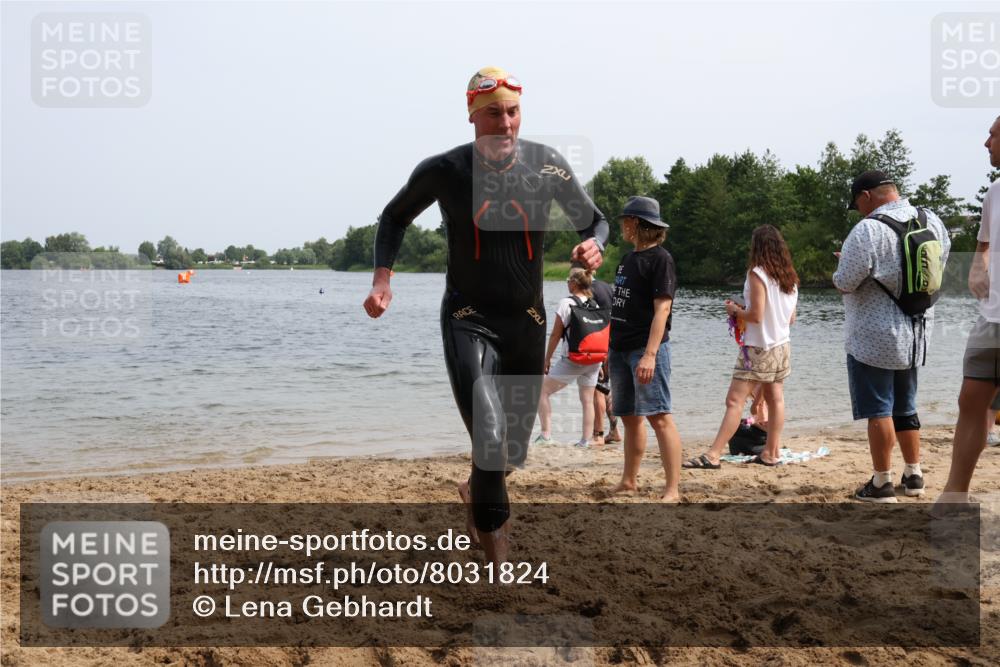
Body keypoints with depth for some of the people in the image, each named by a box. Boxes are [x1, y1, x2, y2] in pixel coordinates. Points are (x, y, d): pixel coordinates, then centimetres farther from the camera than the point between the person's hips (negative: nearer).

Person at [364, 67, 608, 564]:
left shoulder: (547, 166, -5)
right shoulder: (443, 171, -9)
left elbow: (593, 221, 8)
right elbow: (394, 218, 8)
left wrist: (594, 246, -16)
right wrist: (382, 278, -7)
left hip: (527, 321, 3)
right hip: (468, 322, -3)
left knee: (515, 450, 15)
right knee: (491, 441, -21)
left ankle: (474, 492, 50)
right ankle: (499, 568, -9)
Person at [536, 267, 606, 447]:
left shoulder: (566, 303, -9)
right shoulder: (596, 305, 7)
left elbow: (556, 334, -7)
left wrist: (547, 358, 2)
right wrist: (599, 361, 19)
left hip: (571, 359, -6)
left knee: (543, 390, 6)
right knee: (587, 400, 12)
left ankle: (546, 435, 0)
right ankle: (586, 440, 9)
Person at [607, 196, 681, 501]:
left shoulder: (660, 258, -9)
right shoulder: (628, 259, 17)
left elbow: (662, 308, -16)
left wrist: (650, 354, -24)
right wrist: (612, 349, 19)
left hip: (646, 349, -9)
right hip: (621, 349, 9)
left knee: (658, 417, -12)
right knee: (630, 418, 15)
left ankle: (672, 491, -12)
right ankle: (628, 482, 24)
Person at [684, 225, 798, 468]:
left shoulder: (757, 274, -14)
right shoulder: (790, 277, 9)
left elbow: (756, 315, -20)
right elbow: (791, 318, 15)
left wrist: (735, 311, -2)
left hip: (758, 348, -8)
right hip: (782, 346, 8)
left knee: (734, 401, -10)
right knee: (775, 398, 12)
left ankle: (713, 455, -14)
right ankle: (772, 452, 16)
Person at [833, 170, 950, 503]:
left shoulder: (868, 230, -20)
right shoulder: (932, 222, 2)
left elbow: (845, 283, -20)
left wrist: (842, 265, 2)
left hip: (873, 338, -7)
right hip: (914, 335, 7)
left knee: (878, 410, 0)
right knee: (905, 407, 19)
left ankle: (882, 483, 5)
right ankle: (913, 476, 25)